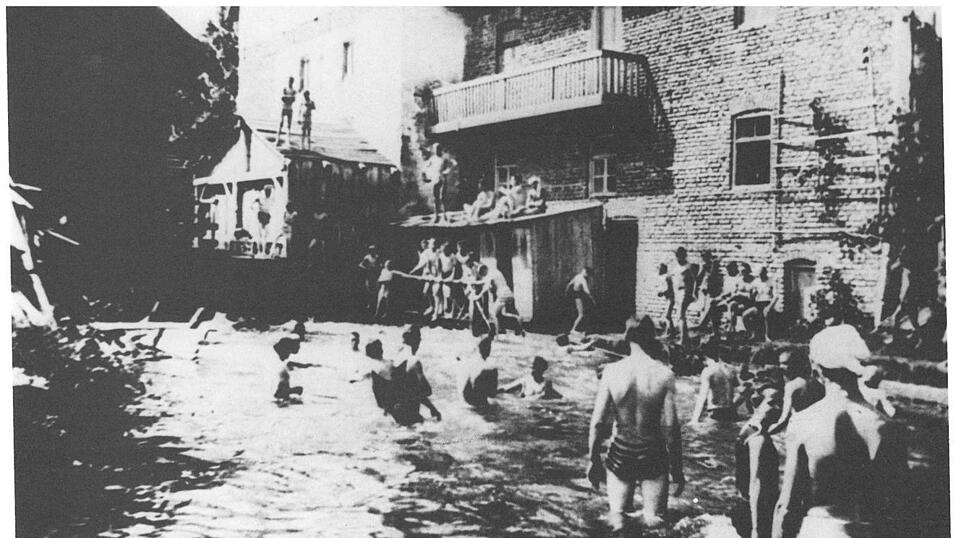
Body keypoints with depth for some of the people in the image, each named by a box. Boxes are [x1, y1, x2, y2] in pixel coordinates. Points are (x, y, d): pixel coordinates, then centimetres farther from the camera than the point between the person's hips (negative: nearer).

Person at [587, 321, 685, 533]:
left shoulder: (611, 372, -7)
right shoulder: (663, 374, -11)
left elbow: (597, 422, -4)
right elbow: (670, 427, -10)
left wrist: (594, 461, 7)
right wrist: (677, 469, 0)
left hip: (620, 455, 1)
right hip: (654, 457, -1)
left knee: (617, 509, 15)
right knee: (654, 519, 14)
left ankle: (617, 517, -12)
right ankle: (650, 516, -13)